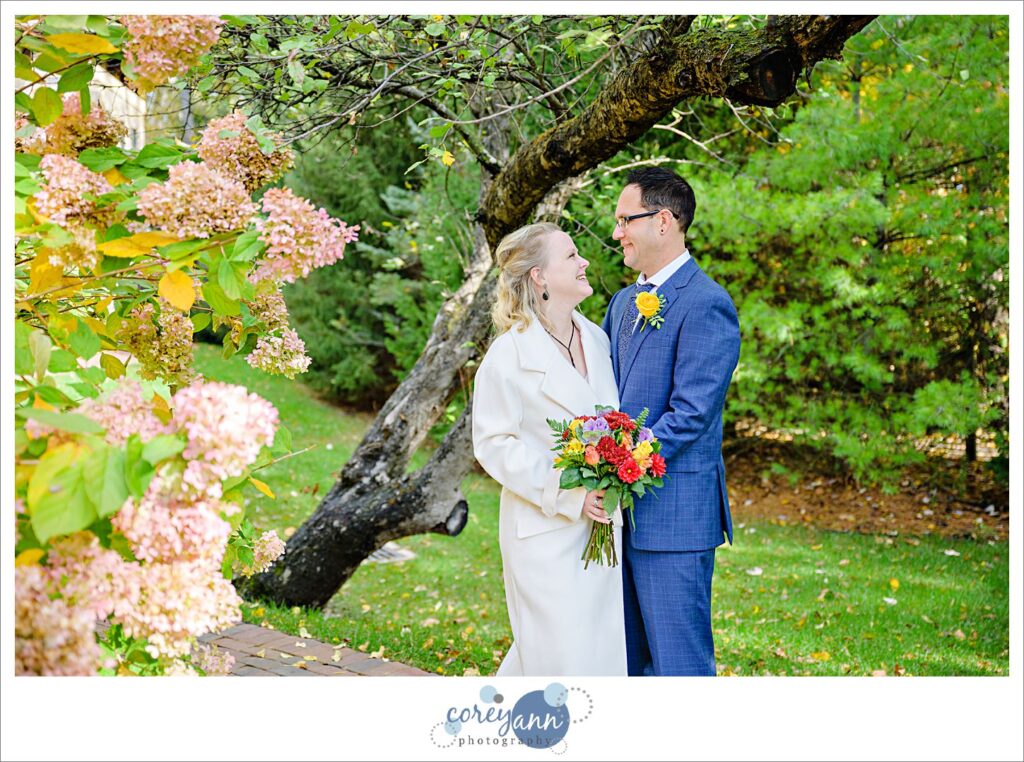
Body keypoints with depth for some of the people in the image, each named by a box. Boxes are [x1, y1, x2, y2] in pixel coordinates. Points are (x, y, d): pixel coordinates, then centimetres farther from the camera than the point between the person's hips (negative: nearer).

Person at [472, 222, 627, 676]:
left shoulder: (597, 340, 8)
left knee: (602, 647, 12)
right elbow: (493, 443, -11)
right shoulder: (509, 354, -12)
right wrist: (567, 494, -18)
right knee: (560, 654, -2)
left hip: (601, 524, 6)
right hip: (545, 528, -6)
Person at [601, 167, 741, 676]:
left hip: (673, 514, -9)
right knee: (627, 660, 16)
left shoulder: (706, 303, -12)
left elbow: (690, 414, -19)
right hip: (623, 510, 9)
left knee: (679, 663, -2)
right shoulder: (624, 302, 16)